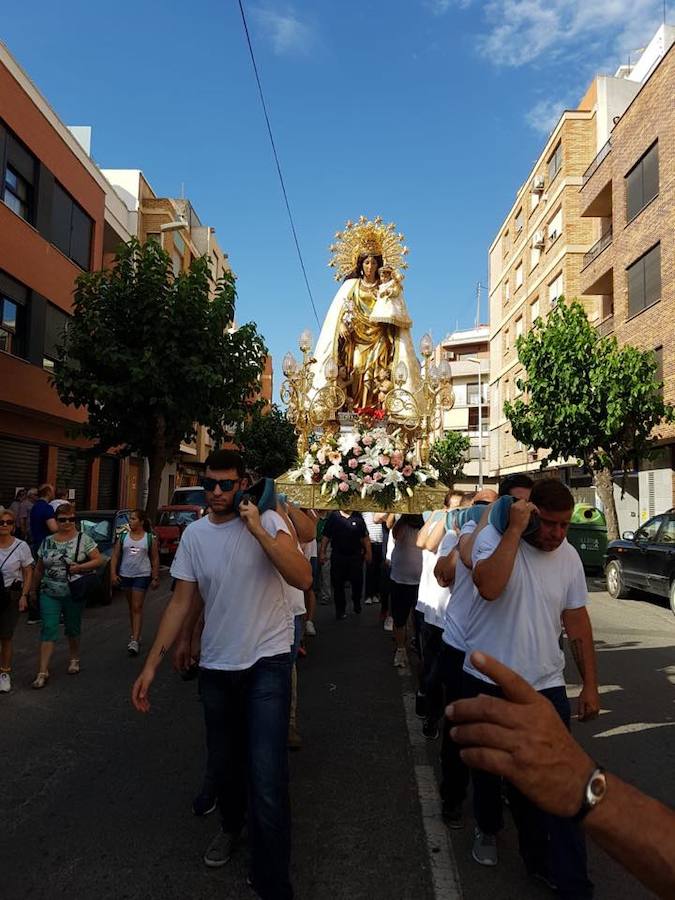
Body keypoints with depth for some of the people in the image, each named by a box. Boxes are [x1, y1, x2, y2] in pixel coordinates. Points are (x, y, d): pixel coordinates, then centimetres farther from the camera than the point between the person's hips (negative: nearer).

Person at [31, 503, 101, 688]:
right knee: (48, 629, -5)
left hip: (74, 594, -1)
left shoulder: (83, 539, -4)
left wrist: (79, 567, -19)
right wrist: (35, 589, 15)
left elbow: (98, 560, -7)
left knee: (73, 628, 12)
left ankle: (74, 659, 33)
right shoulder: (47, 542, 5)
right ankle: (43, 671, -3)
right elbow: (39, 569, 14)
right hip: (49, 594, 2)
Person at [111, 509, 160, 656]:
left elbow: (155, 559, 0)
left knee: (137, 607, -8)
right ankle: (134, 635, 26)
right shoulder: (123, 537, 4)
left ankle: (135, 640, -11)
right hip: (125, 575, 4)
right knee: (131, 607, 14)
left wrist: (155, 578, -3)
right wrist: (113, 573, -5)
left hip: (142, 576, -3)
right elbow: (115, 556, 5)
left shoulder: (150, 538, -2)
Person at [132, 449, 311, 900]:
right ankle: (232, 825, 51)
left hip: (267, 662, -4)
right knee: (223, 762, 21)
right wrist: (151, 664, 0)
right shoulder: (194, 534, 1)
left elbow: (303, 579, -23)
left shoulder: (268, 521, -10)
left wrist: (258, 529, -26)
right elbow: (181, 602, 4)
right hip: (216, 665, 4)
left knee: (267, 780, -9)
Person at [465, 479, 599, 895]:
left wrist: (591, 685, 8)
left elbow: (577, 621, 8)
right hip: (488, 681, -2)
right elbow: (489, 587, -35)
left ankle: (571, 881, 17)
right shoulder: (494, 537, -14)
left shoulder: (569, 556, 0)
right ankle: (488, 829, 46)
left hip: (546, 686, 2)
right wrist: (515, 529, -30)